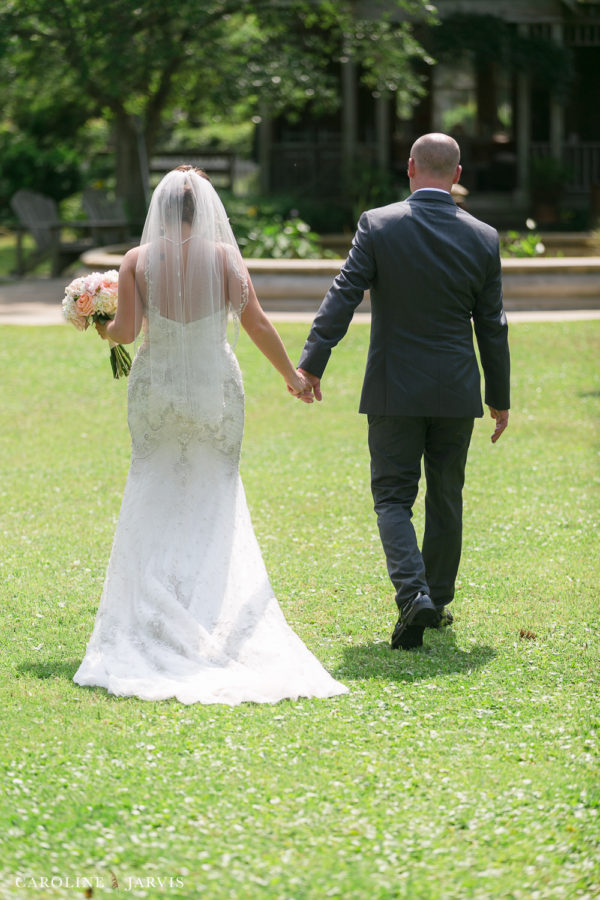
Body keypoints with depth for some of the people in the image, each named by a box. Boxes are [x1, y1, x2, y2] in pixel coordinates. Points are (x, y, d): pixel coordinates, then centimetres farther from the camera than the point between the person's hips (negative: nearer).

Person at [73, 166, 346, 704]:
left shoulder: (138, 260, -5)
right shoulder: (224, 256, -6)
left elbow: (126, 330, -10)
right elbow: (257, 324, -6)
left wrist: (105, 329, 13)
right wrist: (292, 375, 5)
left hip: (156, 390, 0)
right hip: (215, 387, 0)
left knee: (155, 499, 10)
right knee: (216, 500, 8)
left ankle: (154, 613, 7)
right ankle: (215, 610, 3)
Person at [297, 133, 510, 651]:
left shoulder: (378, 225, -8)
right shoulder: (483, 238, -1)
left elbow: (344, 296, -14)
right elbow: (492, 327, 4)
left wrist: (312, 361, -11)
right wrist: (500, 397, 13)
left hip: (395, 393, -2)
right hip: (456, 393, 2)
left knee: (393, 497, 3)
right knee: (446, 499, 16)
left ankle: (414, 595, -17)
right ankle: (437, 601, 25)